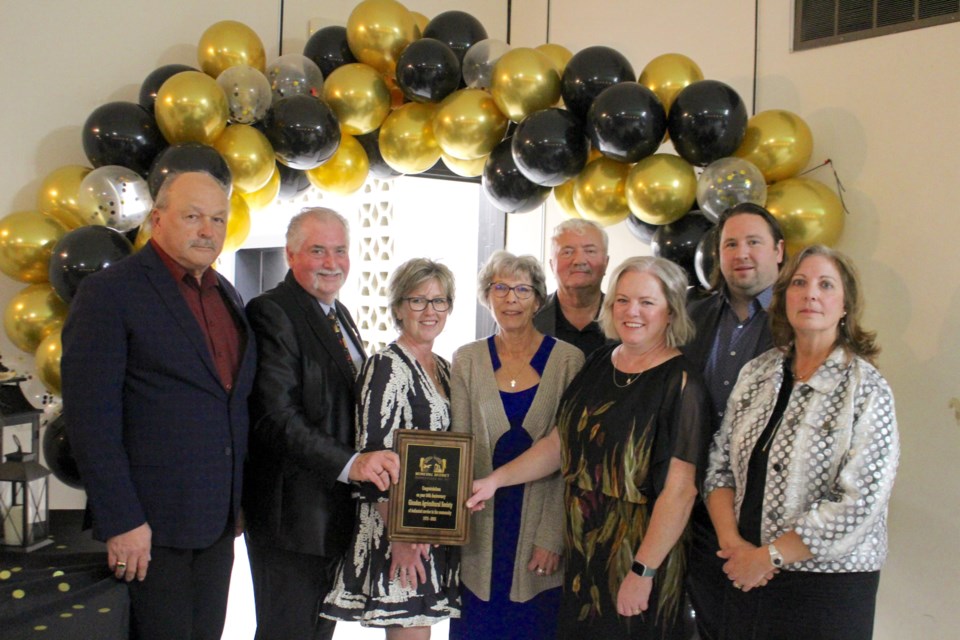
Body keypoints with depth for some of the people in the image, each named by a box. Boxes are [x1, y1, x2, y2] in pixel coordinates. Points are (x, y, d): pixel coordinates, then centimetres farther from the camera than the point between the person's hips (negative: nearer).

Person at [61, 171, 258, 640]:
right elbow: (90, 418, -14)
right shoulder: (109, 292, -9)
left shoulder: (226, 295, 13)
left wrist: (238, 498, 13)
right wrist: (121, 520, -17)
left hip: (218, 521, 7)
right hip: (150, 522, -6)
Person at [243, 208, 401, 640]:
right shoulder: (271, 313, -14)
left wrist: (370, 462, 2)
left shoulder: (339, 314, 15)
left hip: (337, 511, 9)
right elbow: (275, 418, -24)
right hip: (292, 511, -9)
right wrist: (350, 463, -33)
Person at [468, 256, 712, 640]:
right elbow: (560, 443, 12)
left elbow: (680, 490, -17)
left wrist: (643, 572, -19)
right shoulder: (599, 364, 7)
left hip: (636, 557, -5)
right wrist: (496, 479, 5)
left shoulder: (679, 383, -12)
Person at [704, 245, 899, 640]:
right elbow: (720, 466, 6)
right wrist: (732, 541, -9)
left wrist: (769, 556, -14)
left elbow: (859, 504, -17)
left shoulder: (866, 390, -10)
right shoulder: (756, 373, 4)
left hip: (827, 585, -4)